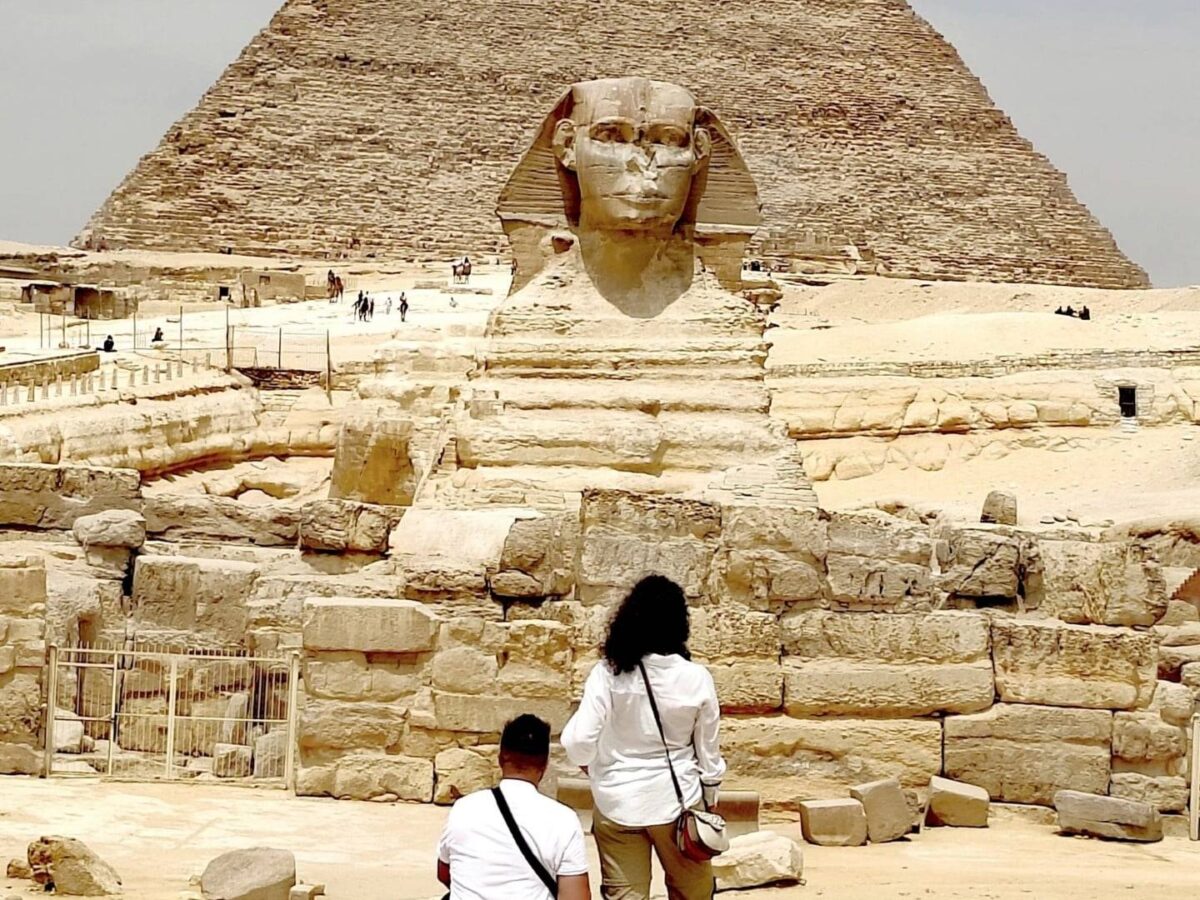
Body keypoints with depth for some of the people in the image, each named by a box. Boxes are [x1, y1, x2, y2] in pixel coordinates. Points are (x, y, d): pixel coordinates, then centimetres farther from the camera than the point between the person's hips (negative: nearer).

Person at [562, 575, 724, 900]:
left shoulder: (609, 673, -14)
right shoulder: (696, 678, -11)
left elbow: (579, 740, -16)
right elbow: (708, 750, -1)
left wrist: (588, 764, 7)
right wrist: (711, 800, 16)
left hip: (618, 800, 0)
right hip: (676, 799, 0)